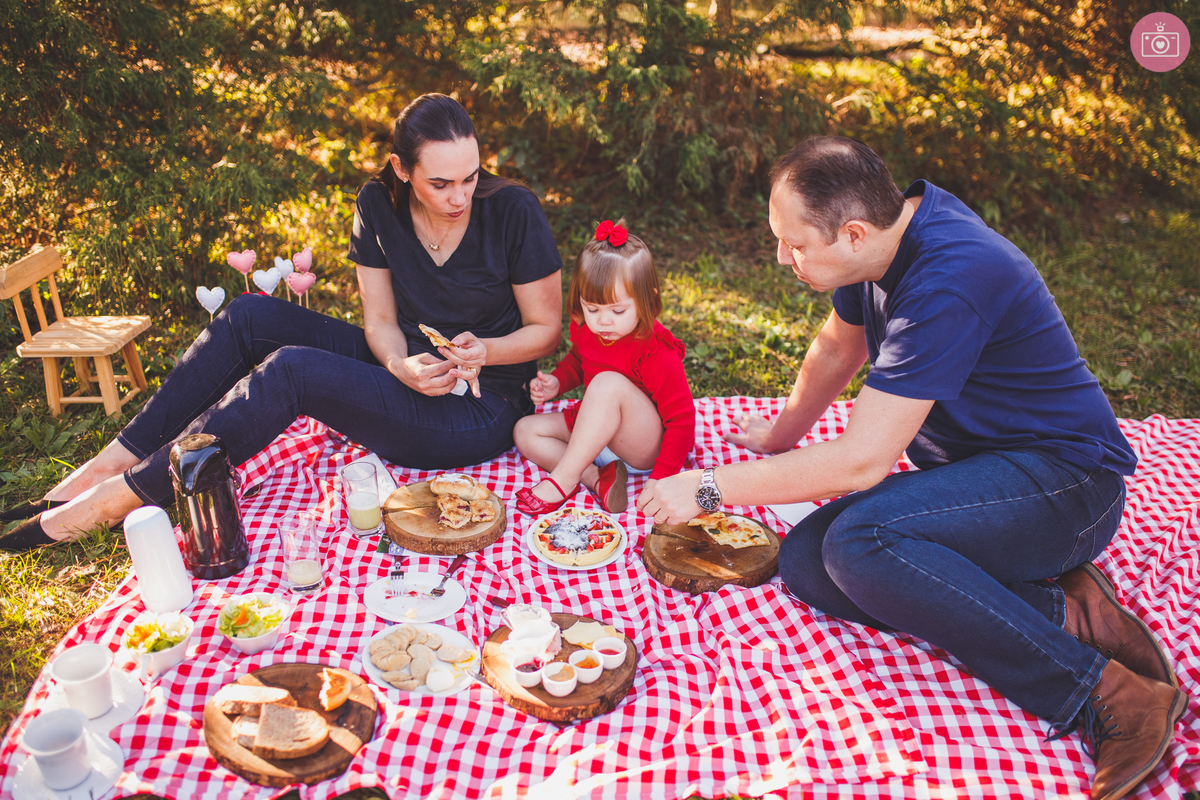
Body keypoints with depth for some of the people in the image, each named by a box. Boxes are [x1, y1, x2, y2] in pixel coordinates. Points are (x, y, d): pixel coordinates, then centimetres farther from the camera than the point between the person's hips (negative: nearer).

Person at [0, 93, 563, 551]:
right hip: (406, 369, 6)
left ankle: (129, 495, -15)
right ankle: (116, 460, -4)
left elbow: (547, 329, -7)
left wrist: (483, 351, -26)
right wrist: (403, 366, -22)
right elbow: (380, 321, 1)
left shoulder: (513, 213, -16)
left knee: (290, 369, -27)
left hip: (479, 415, -6)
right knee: (252, 316, -9)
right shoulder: (379, 207, -3)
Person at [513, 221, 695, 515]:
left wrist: (661, 479, -31)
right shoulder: (585, 328, -6)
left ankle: (564, 479, -24)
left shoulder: (657, 353, -26)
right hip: (597, 430, 8)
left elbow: (682, 419, -24)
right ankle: (597, 478, -22)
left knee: (608, 383, -34)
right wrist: (556, 382, -3)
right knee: (525, 431, -3)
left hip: (645, 447, -8)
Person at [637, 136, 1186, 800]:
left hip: (1062, 479, -9)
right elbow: (835, 351, 19)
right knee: (804, 562, -11)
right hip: (972, 467, 9)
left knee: (860, 541, -33)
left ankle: (1101, 690, -20)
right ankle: (1061, 612, -8)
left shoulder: (947, 281, -28)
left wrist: (711, 487, -20)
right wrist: (779, 437, 30)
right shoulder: (889, 226, 0)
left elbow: (862, 461, -29)